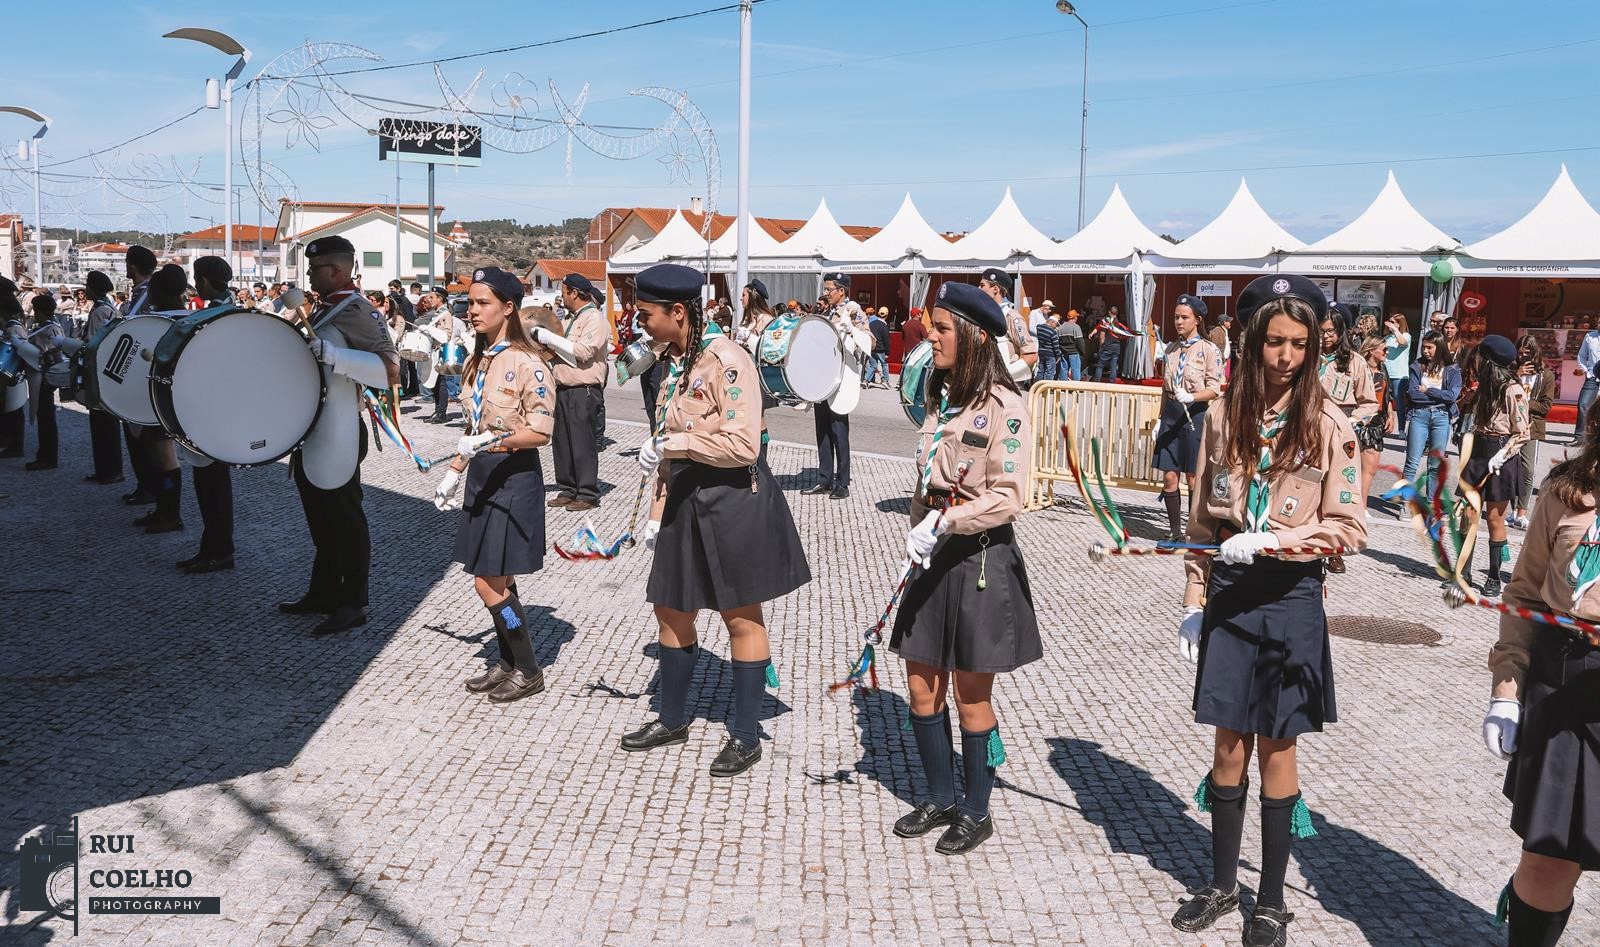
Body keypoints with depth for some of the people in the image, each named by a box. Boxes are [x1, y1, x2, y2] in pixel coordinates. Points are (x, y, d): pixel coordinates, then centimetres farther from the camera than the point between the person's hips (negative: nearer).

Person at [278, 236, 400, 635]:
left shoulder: (357, 312, -15)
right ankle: (322, 593, 29)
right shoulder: (323, 308, 14)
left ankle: (353, 605, 9)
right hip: (312, 435, 10)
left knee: (345, 523, -1)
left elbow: (391, 370, -25)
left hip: (336, 438, -10)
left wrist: (331, 355, -32)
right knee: (321, 521, 18)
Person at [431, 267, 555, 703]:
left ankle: (528, 671, 10)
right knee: (494, 581, 13)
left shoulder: (527, 363, -15)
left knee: (489, 583, -5)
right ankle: (507, 662, 27)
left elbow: (541, 432, -18)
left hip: (514, 477, -8)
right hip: (481, 475, 8)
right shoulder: (477, 361, 10)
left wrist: (491, 439, -28)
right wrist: (453, 474, 15)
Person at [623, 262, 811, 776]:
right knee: (670, 610, 15)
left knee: (741, 617, 3)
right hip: (687, 500, 9)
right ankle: (673, 719, 33)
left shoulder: (726, 359, -16)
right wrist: (658, 512, 15)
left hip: (734, 499, -9)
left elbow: (744, 445, -24)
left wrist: (673, 442, -22)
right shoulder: (674, 361, 10)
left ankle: (746, 736, 17)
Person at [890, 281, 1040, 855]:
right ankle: (940, 800, 30)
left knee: (971, 698, 5)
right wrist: (919, 534, 6)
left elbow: (1008, 497, -19)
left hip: (981, 559, -7)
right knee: (922, 690, 12)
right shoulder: (943, 399, 11)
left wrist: (944, 522, -23)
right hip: (936, 557, 7)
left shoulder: (1003, 405, -13)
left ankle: (977, 812, 24)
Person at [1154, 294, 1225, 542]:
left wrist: (1191, 397, -27)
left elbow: (1214, 389, -10)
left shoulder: (1209, 350, -5)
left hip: (1196, 415, -5)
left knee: (1193, 479, 1)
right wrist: (1161, 419, 12)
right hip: (1172, 414, 5)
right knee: (1169, 477, 3)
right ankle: (1175, 530, 14)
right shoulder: (1171, 349, 12)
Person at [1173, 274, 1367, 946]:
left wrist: (1272, 539, -20)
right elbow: (1203, 520, 7)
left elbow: (1349, 528, -8)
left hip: (1290, 597, -2)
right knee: (1230, 743, 11)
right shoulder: (1224, 418, 2)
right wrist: (1194, 601, 6)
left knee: (1276, 749, 8)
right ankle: (1222, 884, 29)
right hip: (1229, 594, 2)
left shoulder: (1328, 425, -7)